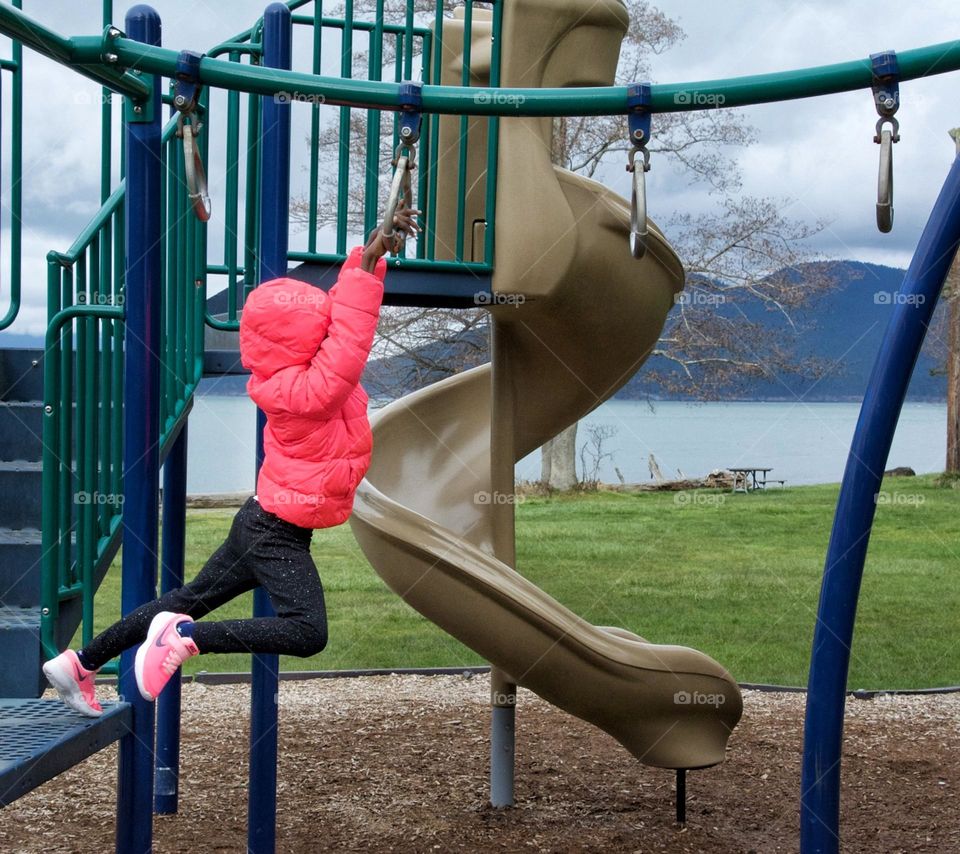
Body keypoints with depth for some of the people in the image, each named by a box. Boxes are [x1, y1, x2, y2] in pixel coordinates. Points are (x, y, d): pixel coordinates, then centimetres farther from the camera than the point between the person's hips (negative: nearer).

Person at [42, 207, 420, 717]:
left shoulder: (295, 375, 2)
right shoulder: (305, 389, -25)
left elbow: (343, 303, 10)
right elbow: (349, 347, -40)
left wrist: (376, 250, 2)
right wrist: (367, 267, -38)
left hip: (263, 523, 10)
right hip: (278, 535, -10)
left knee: (190, 600, 18)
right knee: (306, 631, -21)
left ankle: (80, 664, 26)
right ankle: (184, 638, -15)